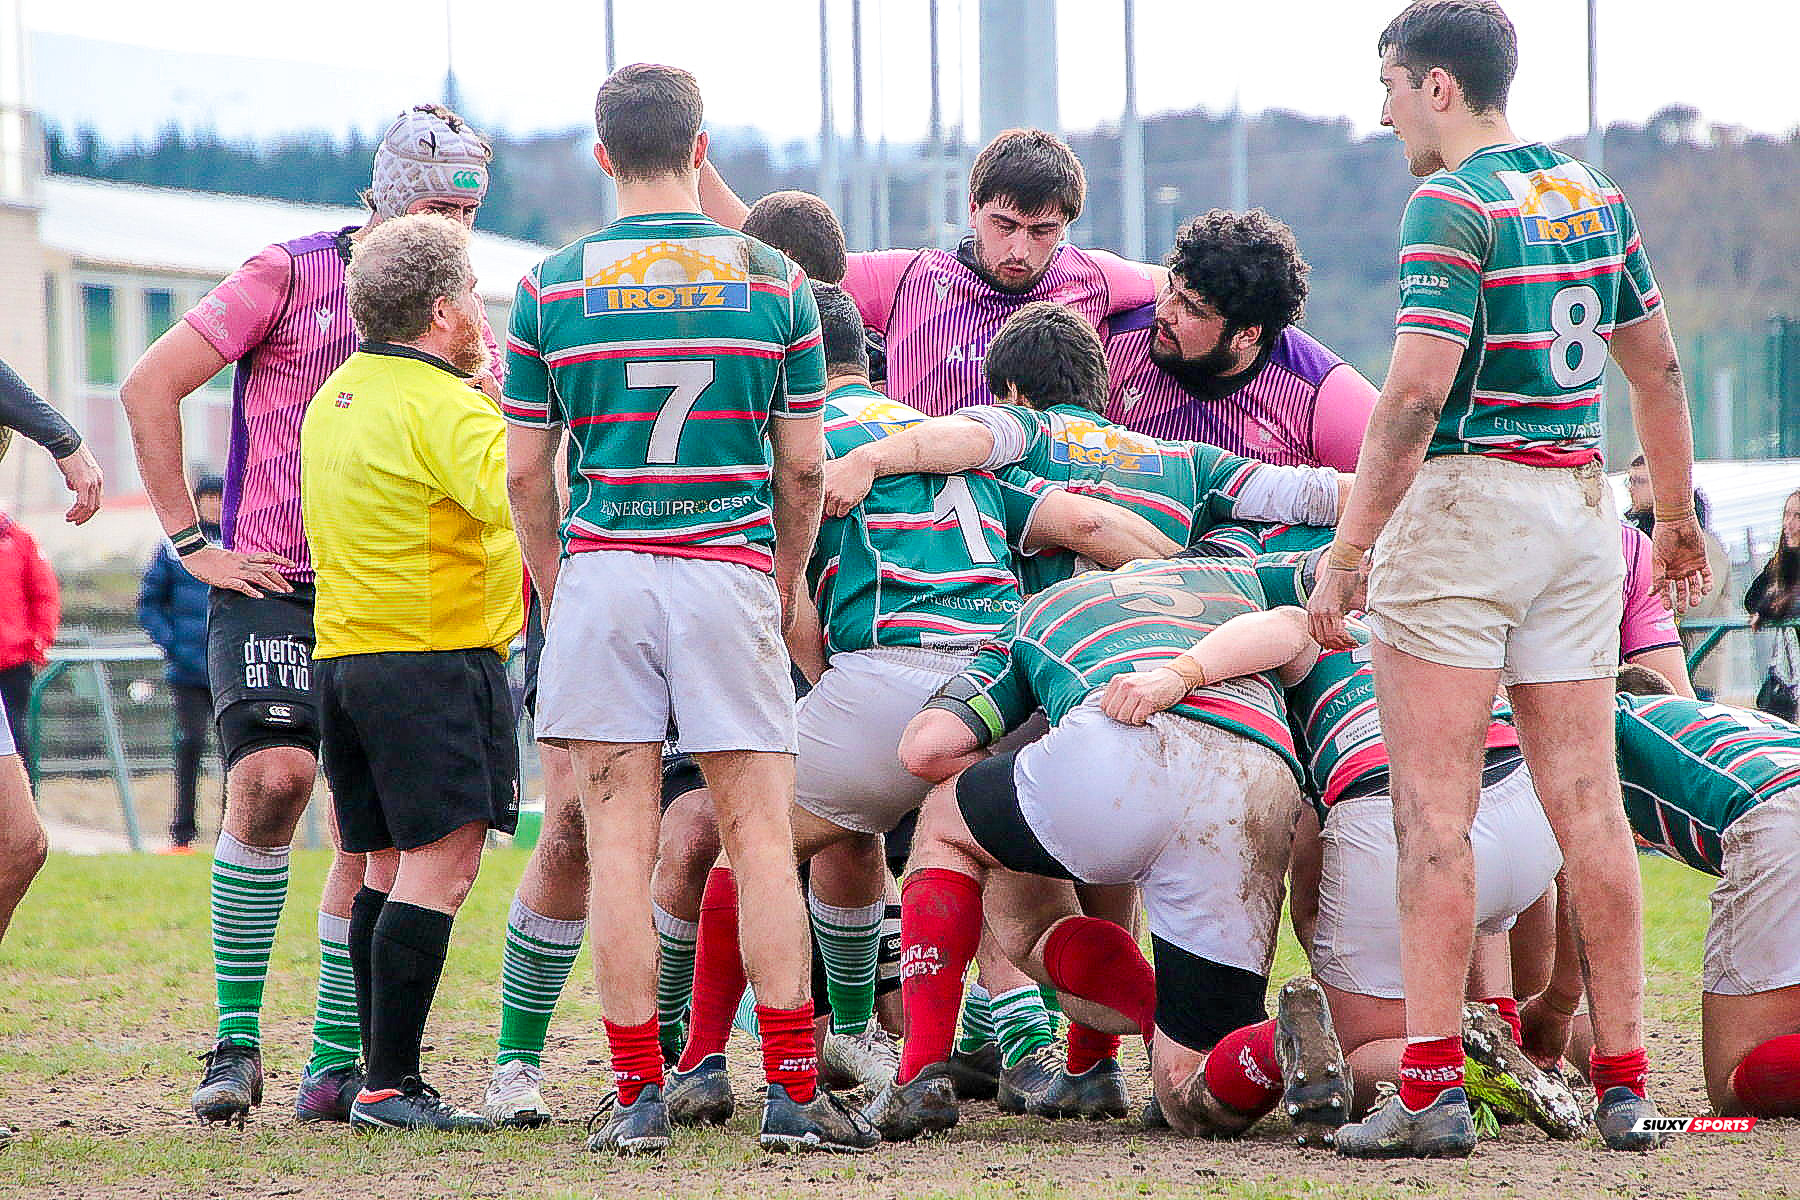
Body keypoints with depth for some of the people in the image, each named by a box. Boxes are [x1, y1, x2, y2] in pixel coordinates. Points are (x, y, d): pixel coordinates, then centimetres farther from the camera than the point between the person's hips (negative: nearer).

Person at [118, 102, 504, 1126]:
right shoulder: (290, 275, -2)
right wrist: (190, 541, -6)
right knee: (273, 777, -23)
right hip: (275, 590, -5)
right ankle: (238, 1040, -13)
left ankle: (335, 1068, 8)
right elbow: (150, 388, -3)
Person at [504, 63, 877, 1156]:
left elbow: (525, 469, 5)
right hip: (730, 571, 0)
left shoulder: (553, 286, 2)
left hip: (603, 573, 0)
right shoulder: (773, 280, 2)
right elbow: (803, 465, 4)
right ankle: (793, 1092, -3)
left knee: (621, 838, 2)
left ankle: (640, 1094, 0)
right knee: (760, 831, 2)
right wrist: (788, 585, 19)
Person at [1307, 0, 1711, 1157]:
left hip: (1463, 501, -7)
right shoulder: (1592, 193, 13)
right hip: (1580, 502, 7)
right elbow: (1657, 366, 20)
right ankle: (1624, 1084, 7)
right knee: (1588, 802, 7)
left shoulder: (1453, 204, -10)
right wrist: (1679, 519, 31)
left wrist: (1347, 550, -15)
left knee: (1436, 810, -6)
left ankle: (1432, 1089, -9)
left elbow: (1417, 391, -18)